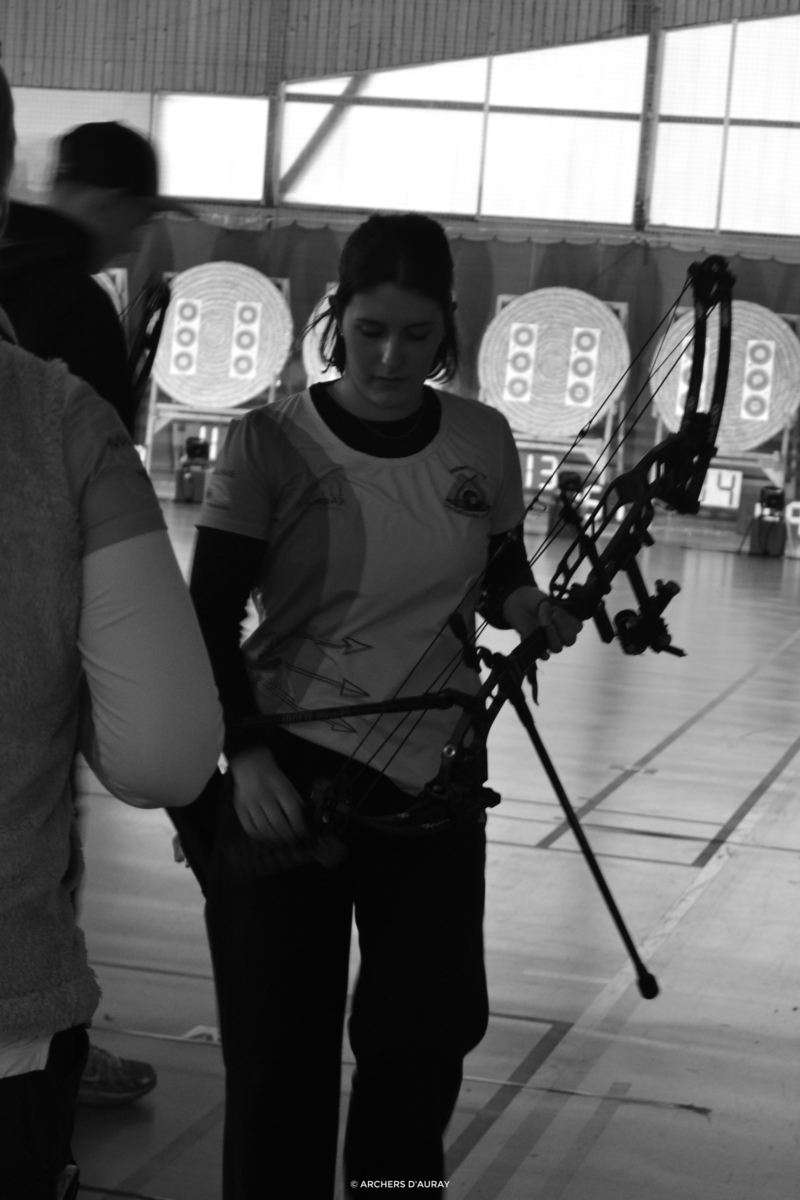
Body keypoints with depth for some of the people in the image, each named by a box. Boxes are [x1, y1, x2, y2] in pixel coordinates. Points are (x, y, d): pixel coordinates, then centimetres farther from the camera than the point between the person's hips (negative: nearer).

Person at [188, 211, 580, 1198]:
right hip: (283, 773, -3)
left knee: (426, 1032, 10)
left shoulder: (483, 441, 0)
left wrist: (522, 603, -6)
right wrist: (246, 754, -22)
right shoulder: (270, 443, -9)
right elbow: (210, 621, -9)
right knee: (279, 1050, 1)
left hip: (430, 779, 3)